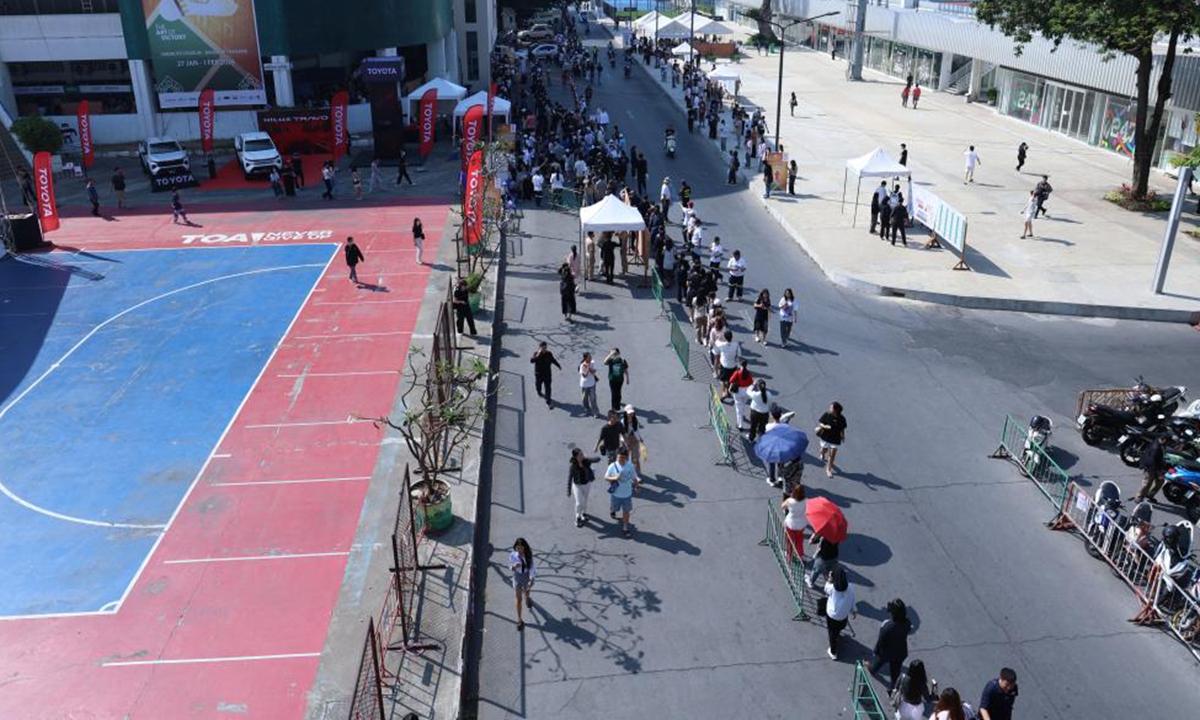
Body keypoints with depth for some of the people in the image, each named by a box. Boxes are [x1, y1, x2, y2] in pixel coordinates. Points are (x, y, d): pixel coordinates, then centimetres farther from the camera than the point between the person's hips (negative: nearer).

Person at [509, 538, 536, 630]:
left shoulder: (529, 554, -22)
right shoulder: (512, 555, -23)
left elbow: (531, 567, -17)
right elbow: (510, 567, -11)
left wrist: (531, 580, -25)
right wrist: (514, 566, -35)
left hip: (527, 575, 1)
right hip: (517, 576, -1)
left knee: (526, 593, 28)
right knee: (518, 598, 3)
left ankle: (527, 598, 66)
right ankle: (519, 619, 17)